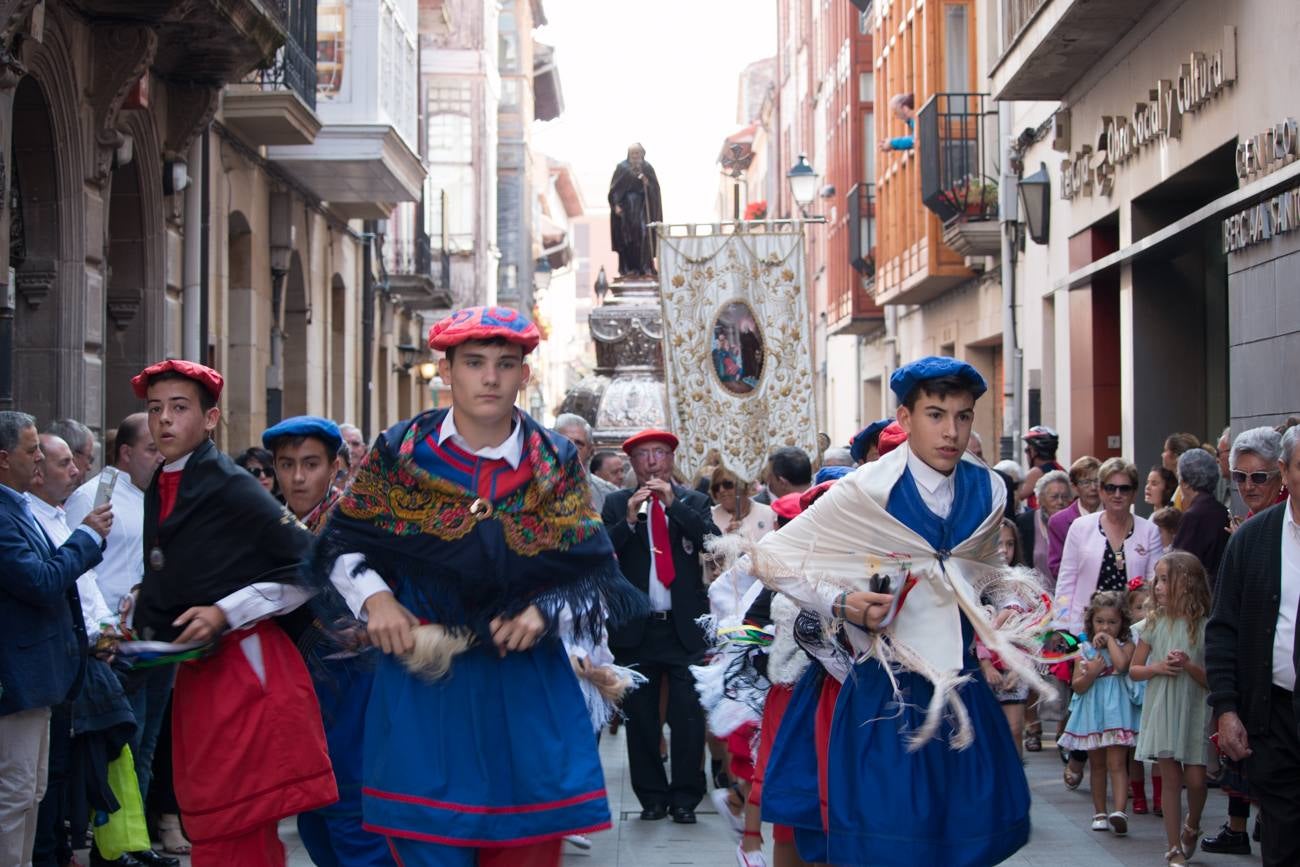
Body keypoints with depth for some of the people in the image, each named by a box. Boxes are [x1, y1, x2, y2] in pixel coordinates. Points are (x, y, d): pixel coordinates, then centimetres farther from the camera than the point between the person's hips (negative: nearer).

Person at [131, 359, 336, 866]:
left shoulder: (232, 488, -10)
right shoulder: (158, 492, 13)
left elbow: (308, 571, -12)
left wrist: (225, 614, -16)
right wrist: (141, 628, 8)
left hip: (245, 668, -8)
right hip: (194, 671, 8)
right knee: (206, 823, 11)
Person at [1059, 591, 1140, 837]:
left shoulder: (1126, 647, 1)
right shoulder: (1085, 651, 7)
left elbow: (1121, 664, -23)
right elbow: (1077, 686, 1)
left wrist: (1110, 640, -12)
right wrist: (1091, 673, -17)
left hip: (1117, 712, -4)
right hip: (1092, 713, 4)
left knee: (1116, 763, -13)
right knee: (1097, 765, 13)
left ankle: (1119, 811, -24)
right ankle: (1100, 812, 21)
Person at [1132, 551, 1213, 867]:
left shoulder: (1205, 626, -6)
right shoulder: (1155, 624, 2)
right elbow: (1134, 669, 8)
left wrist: (1190, 666, -21)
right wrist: (1158, 668, -10)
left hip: (1194, 713, -2)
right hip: (1162, 712, 2)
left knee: (1195, 779, -1)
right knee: (1171, 779, 3)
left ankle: (1192, 827, 31)